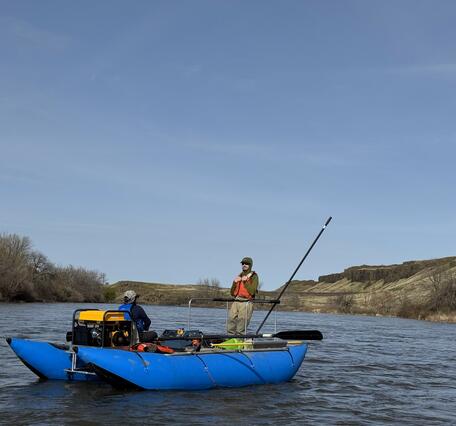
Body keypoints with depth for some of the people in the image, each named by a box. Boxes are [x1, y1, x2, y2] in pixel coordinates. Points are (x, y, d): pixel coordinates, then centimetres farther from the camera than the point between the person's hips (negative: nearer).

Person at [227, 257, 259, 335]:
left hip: (246, 303, -6)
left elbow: (252, 292, -11)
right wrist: (235, 282, 2)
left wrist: (245, 281, -13)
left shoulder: (254, 276, 3)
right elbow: (232, 293, 17)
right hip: (236, 302, 6)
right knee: (231, 320, -2)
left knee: (241, 324, -9)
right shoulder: (239, 276, 20)